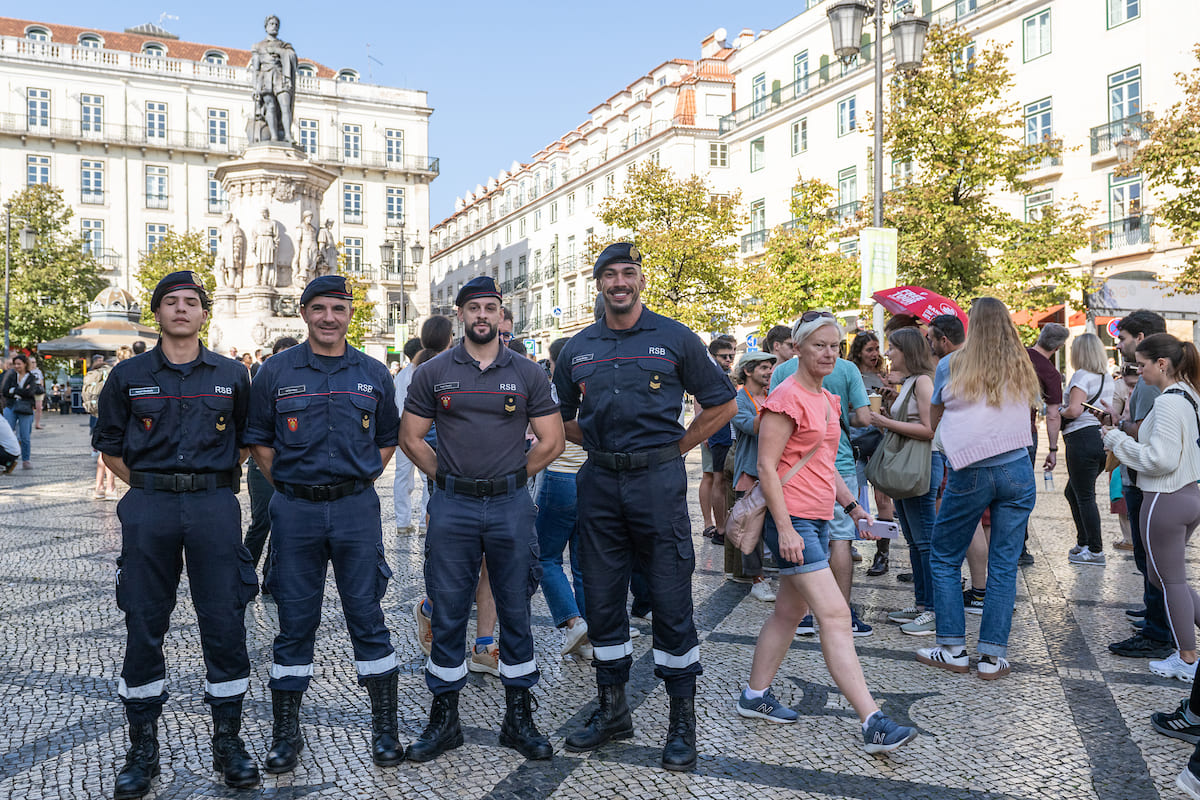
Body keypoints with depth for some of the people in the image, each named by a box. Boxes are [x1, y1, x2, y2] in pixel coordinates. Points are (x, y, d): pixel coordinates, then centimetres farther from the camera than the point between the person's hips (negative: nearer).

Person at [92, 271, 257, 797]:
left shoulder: (232, 376, 7)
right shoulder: (128, 376, 6)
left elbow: (246, 439, 17)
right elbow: (109, 444, 13)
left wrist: (216, 482, 10)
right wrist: (147, 487, 6)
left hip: (215, 506, 0)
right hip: (148, 508, 0)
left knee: (225, 623, 1)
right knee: (143, 626, 5)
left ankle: (227, 741, 16)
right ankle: (142, 748, 19)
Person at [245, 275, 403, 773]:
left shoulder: (373, 375, 6)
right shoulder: (276, 372, 3)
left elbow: (388, 438, 16)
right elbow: (258, 439, 10)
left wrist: (362, 483, 7)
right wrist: (286, 485, 2)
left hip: (356, 509, 0)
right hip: (295, 511, 0)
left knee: (367, 617, 4)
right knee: (295, 622, 7)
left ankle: (385, 728, 16)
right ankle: (285, 733, 20)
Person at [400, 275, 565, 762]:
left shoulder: (527, 374, 4)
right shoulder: (433, 373, 4)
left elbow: (552, 440, 4)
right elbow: (411, 437, 7)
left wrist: (511, 477, 3)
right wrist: (446, 478, 2)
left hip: (510, 506, 0)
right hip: (452, 507, 0)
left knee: (515, 612, 7)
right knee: (448, 614, 6)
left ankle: (519, 720, 20)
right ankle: (443, 720, 19)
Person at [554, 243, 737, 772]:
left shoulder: (676, 339, 1)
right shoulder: (578, 349, 10)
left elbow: (722, 405, 5)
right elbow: (561, 416, 23)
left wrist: (674, 448, 1)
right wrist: (599, 445, 11)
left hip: (657, 480, -3)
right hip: (598, 484, 4)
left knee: (671, 599, 0)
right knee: (602, 599, 10)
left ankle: (682, 719, 13)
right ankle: (612, 710, 25)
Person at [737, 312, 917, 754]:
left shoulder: (828, 400, 15)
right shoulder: (787, 397, -12)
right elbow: (767, 467, -16)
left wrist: (853, 506, 16)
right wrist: (785, 529, -20)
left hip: (818, 520, 10)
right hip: (793, 520, -10)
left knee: (788, 611, 15)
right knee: (835, 616, -11)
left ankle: (755, 696, 27)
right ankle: (873, 723, -10)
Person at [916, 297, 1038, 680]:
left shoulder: (956, 365, -1)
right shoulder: (1022, 369, 8)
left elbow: (932, 422, 8)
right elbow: (1029, 414, 14)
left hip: (971, 473, -3)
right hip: (1018, 472, 3)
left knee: (945, 559, 11)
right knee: (1004, 565, 6)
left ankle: (953, 649, 12)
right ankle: (993, 656, 9)